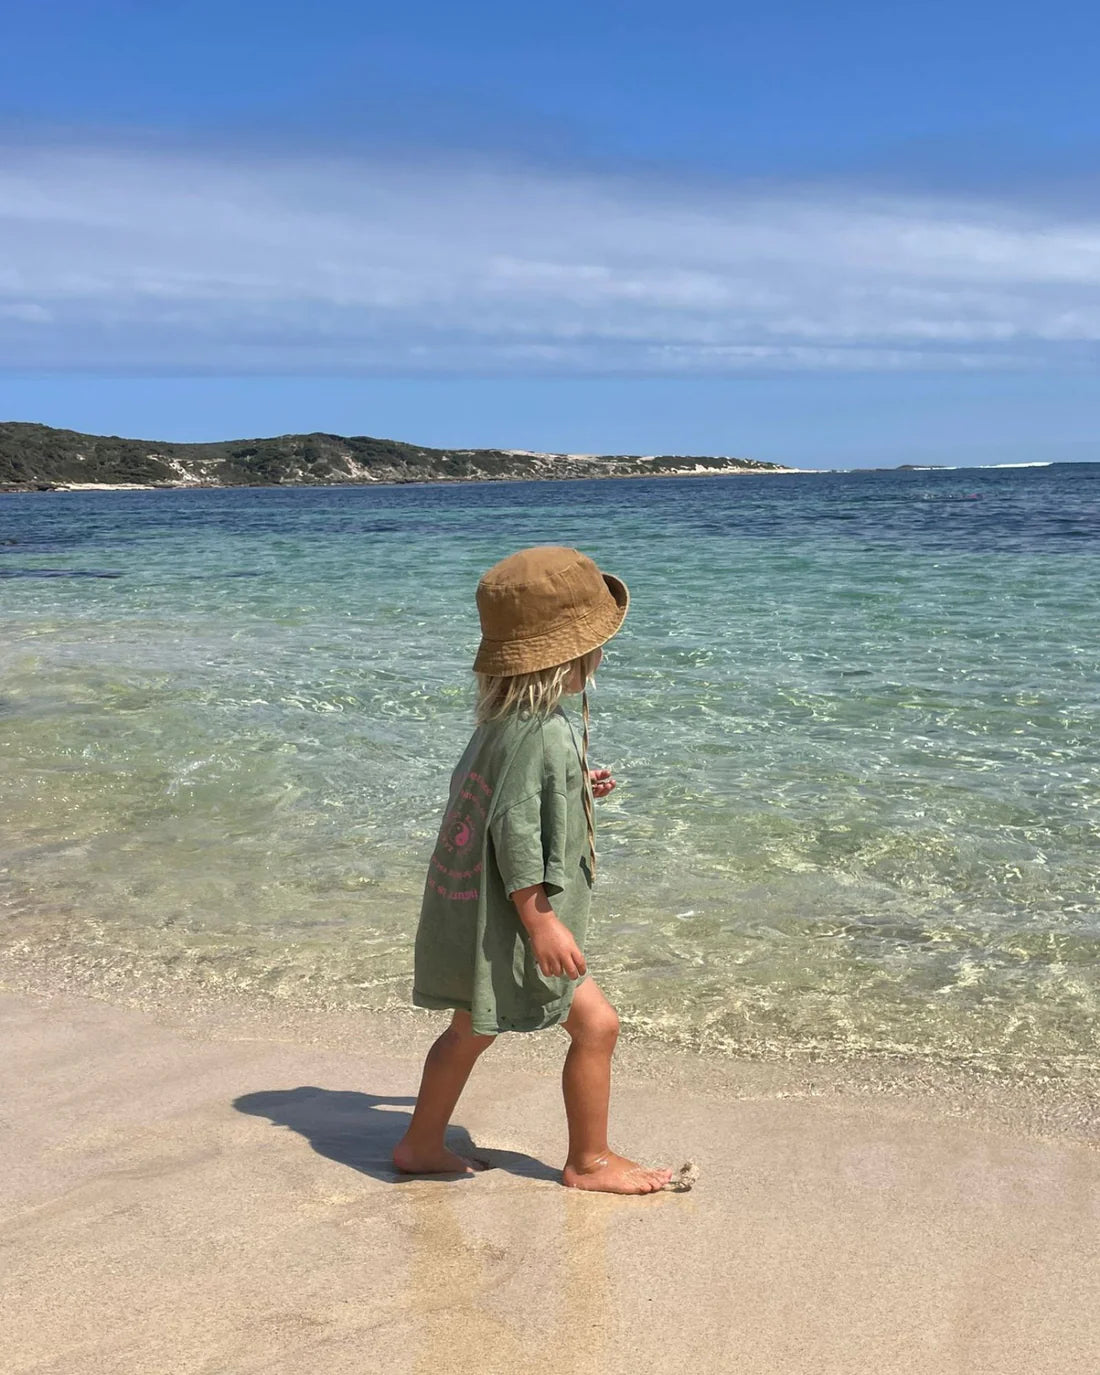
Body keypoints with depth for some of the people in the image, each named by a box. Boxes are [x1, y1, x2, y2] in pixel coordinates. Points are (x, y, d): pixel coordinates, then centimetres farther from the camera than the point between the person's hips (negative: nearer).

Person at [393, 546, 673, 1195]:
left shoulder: (504, 718, 8)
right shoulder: (540, 732, -23)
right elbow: (514, 830, -27)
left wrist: (572, 787, 23)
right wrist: (541, 922, -24)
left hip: (470, 912, 10)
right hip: (508, 919, -10)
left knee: (472, 1029, 23)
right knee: (596, 1023, 2)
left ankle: (422, 1147, 35)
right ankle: (591, 1161, 17)